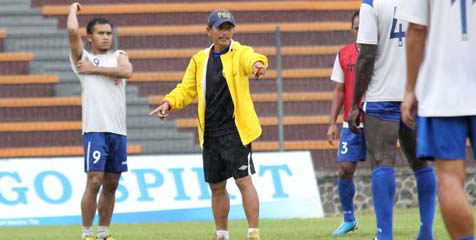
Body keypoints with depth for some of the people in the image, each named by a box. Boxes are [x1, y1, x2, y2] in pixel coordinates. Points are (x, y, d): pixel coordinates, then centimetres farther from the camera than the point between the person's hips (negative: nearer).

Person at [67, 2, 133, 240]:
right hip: (95, 129, -5)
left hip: (118, 130, 5)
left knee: (111, 185, 8)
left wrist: (94, 69, -7)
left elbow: (126, 71, -7)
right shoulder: (83, 58, 6)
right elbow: (72, 30, -9)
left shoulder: (119, 56, 16)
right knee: (94, 182, -12)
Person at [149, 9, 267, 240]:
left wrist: (257, 63, -52)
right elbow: (186, 89, 12)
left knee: (244, 181, -10)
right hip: (210, 134, 5)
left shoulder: (240, 53, -4)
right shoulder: (199, 60, 12)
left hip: (235, 131, -5)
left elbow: (249, 59, -28)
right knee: (216, 186, 12)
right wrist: (169, 103, -8)